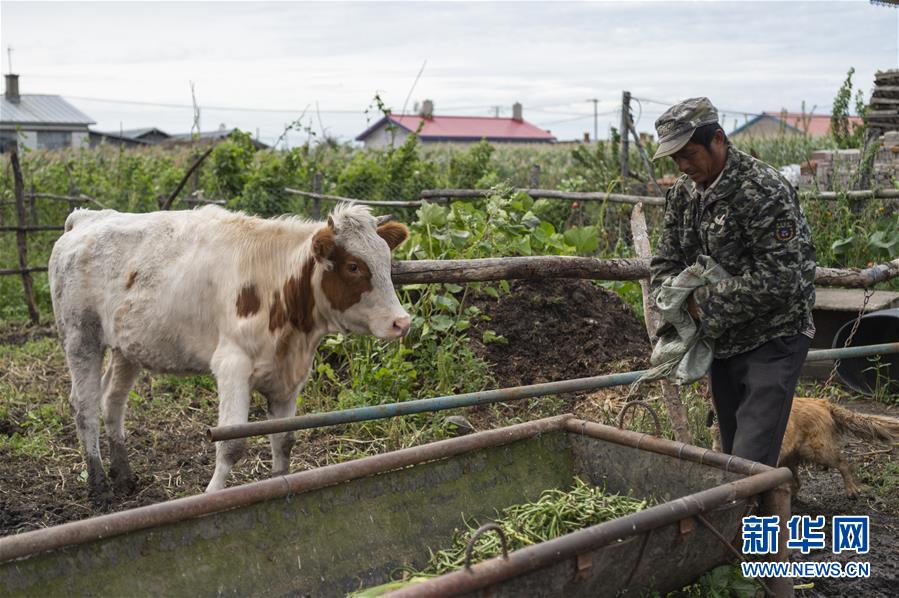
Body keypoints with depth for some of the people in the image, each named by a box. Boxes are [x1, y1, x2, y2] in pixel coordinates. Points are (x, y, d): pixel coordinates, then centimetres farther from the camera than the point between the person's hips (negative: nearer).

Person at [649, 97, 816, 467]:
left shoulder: (764, 191, -21)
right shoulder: (683, 192, 3)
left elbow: (779, 278, -25)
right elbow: (666, 263, 9)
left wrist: (706, 302, -19)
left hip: (772, 340, -8)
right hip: (721, 340, 8)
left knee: (751, 461, -12)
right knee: (732, 449, 17)